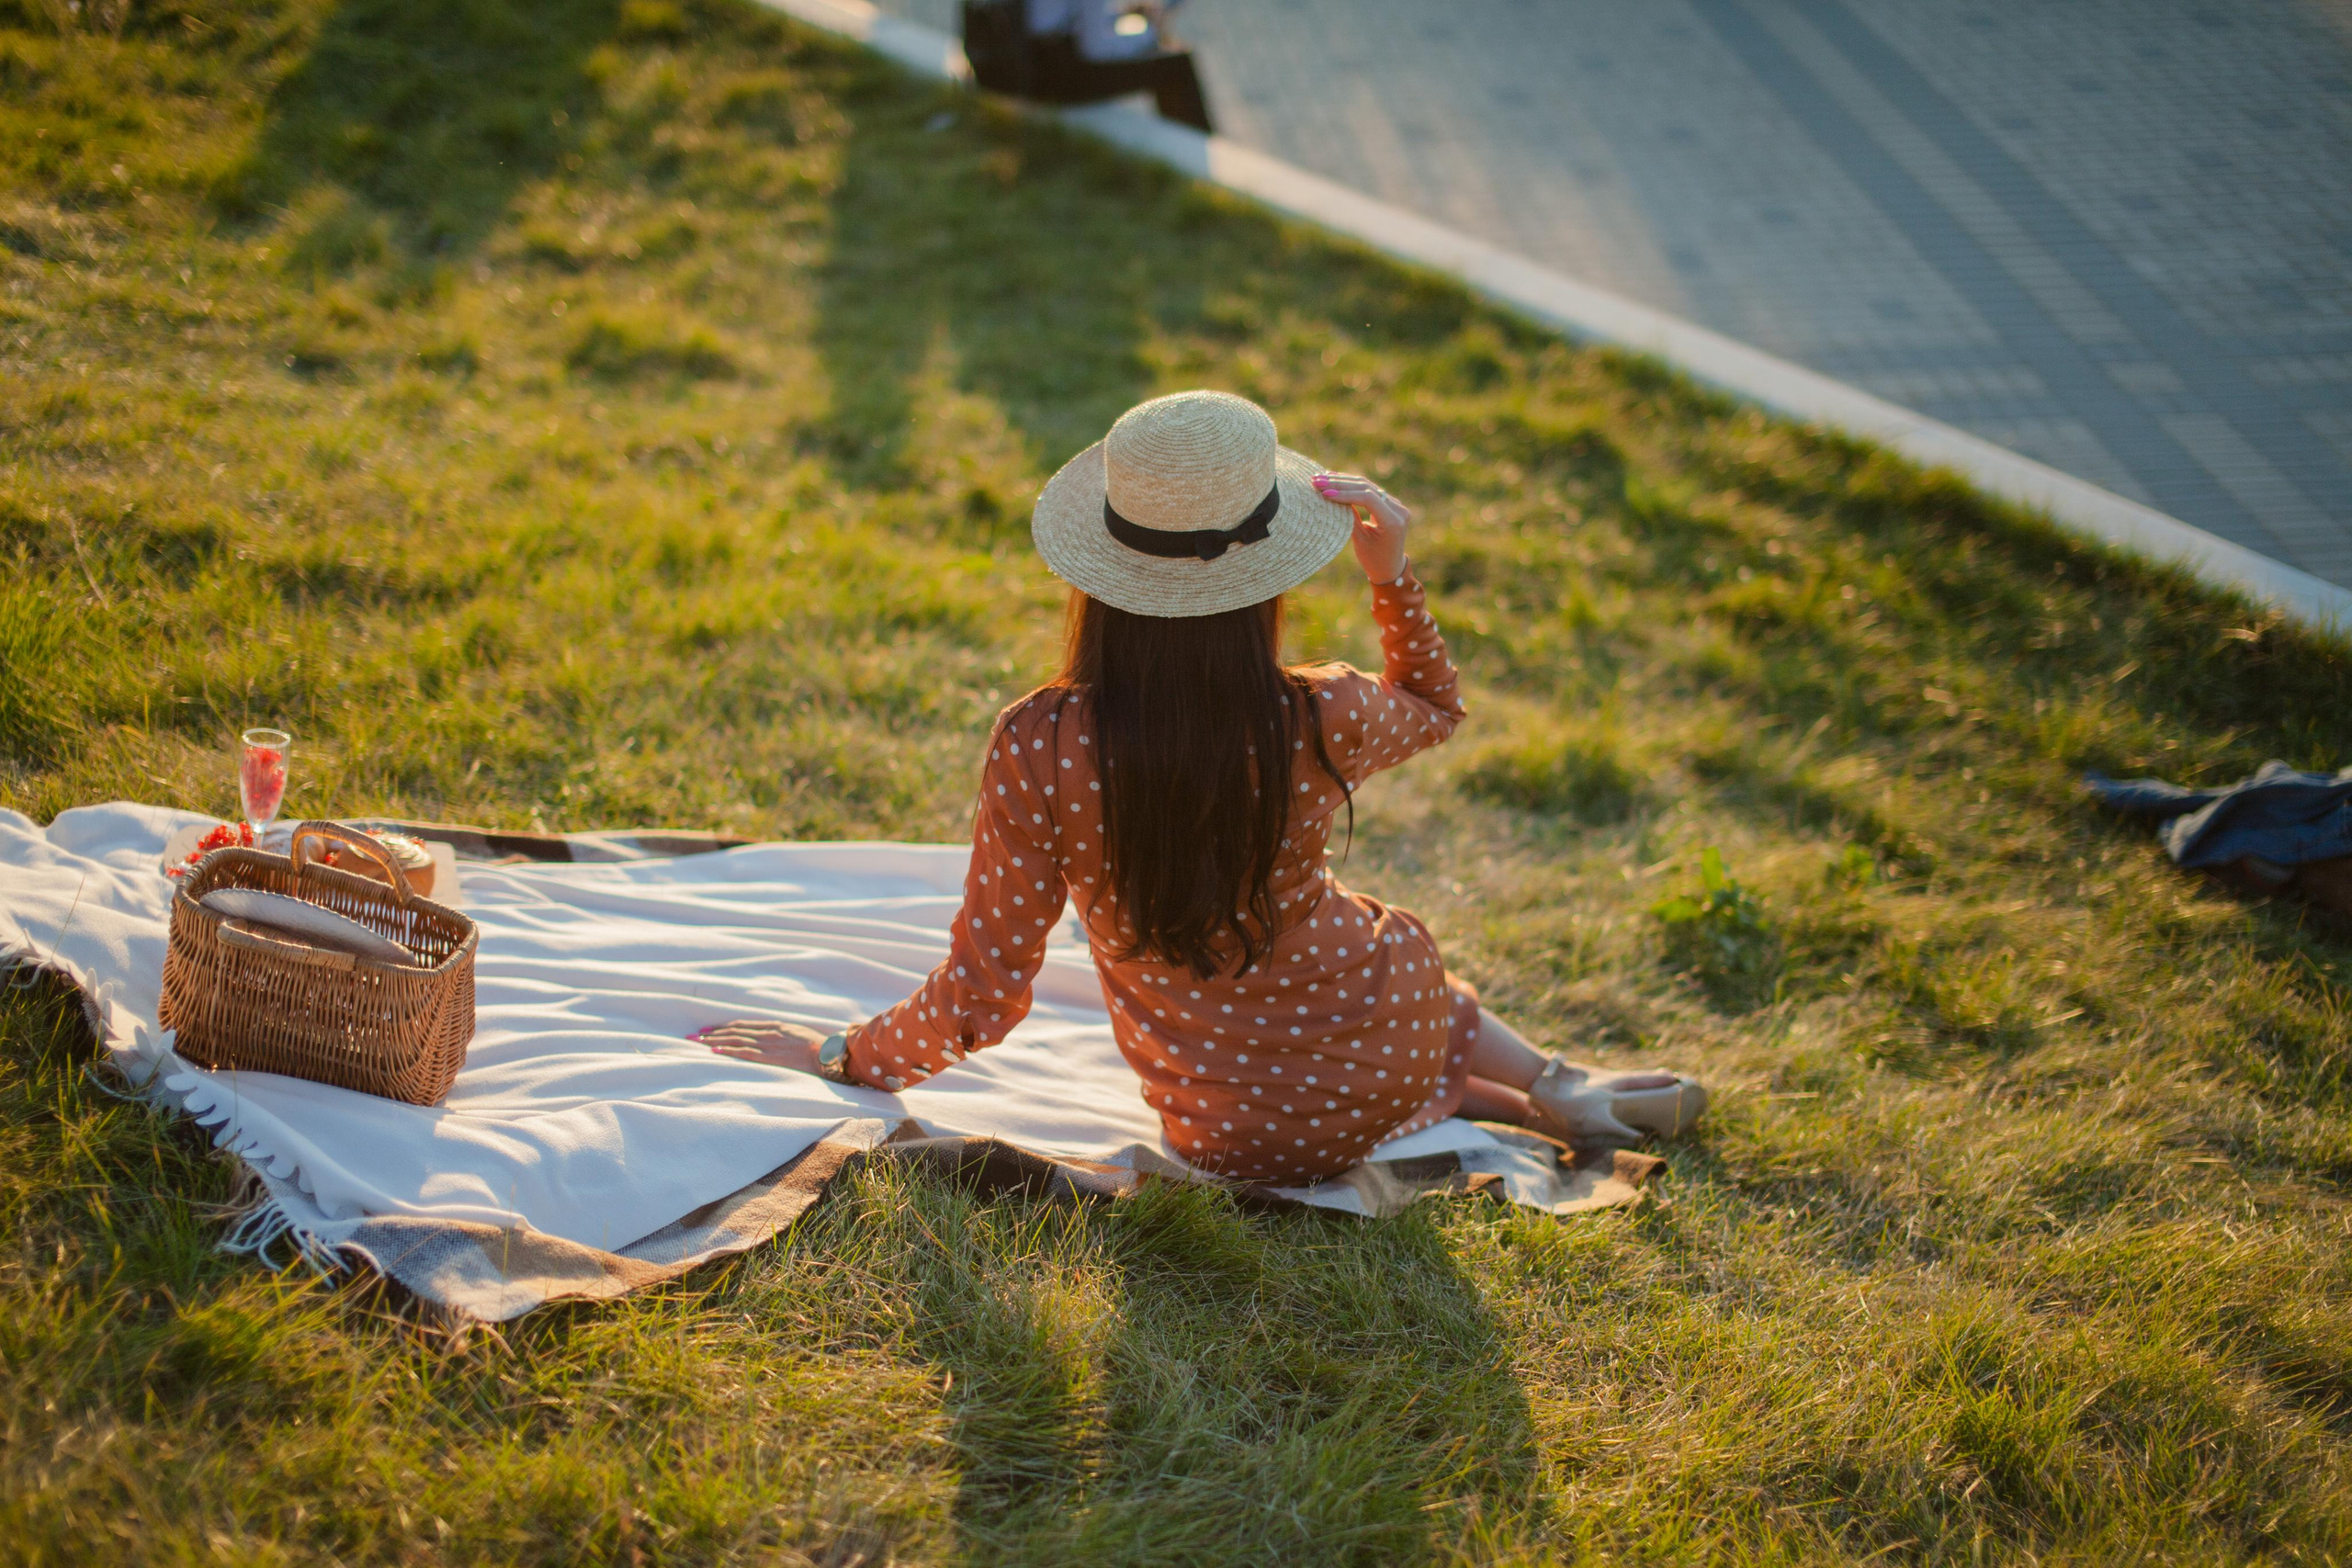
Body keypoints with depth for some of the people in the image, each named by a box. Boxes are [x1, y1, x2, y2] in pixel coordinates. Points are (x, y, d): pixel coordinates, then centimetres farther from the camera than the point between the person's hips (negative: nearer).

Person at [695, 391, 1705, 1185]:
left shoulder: (1040, 749, -25)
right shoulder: (1320, 725, -21)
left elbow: (979, 1001, -16)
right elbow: (1436, 708, 6)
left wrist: (838, 1056, 0)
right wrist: (1392, 574, -6)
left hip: (1230, 1134, -1)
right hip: (1387, 1052, 1)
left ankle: (1547, 1105, 22)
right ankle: (1556, 1085, 29)